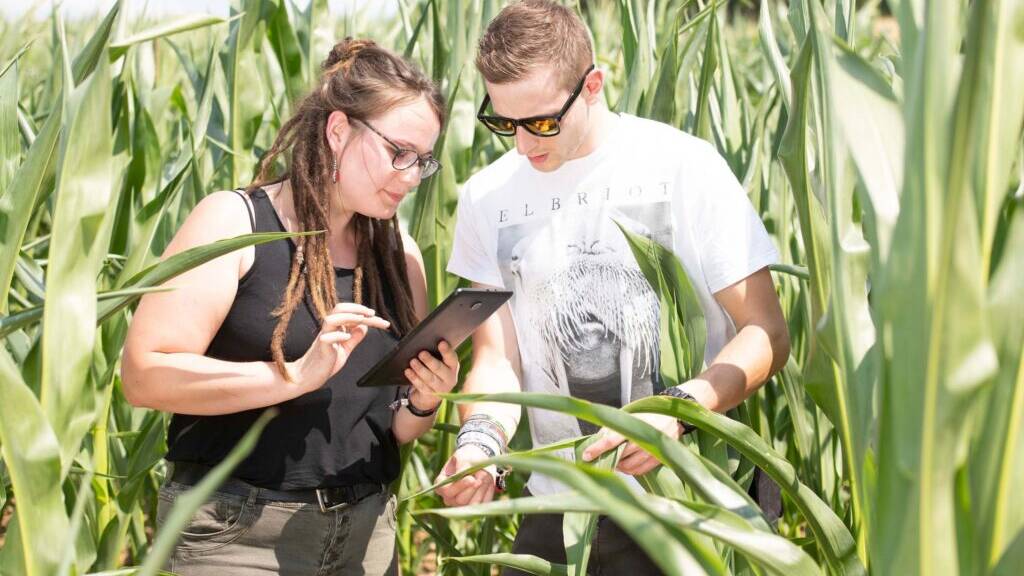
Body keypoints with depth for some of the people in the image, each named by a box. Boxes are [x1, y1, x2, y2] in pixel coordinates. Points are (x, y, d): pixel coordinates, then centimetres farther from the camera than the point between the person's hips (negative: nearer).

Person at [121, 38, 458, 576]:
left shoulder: (399, 252, 7)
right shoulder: (234, 222, -9)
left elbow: (396, 429, 13)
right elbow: (144, 375, -18)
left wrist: (423, 403, -9)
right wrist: (297, 375, -26)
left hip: (365, 531, 6)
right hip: (237, 533, -5)